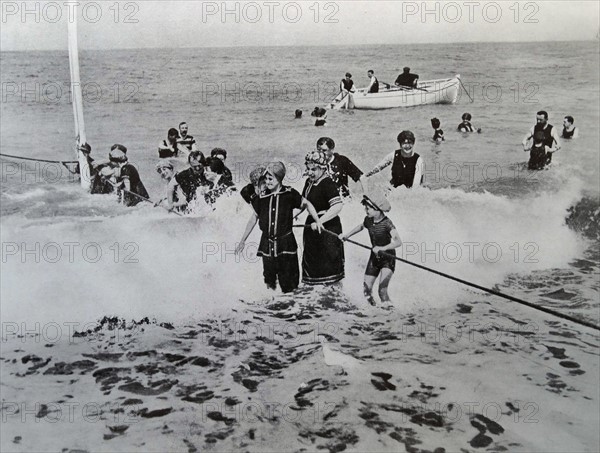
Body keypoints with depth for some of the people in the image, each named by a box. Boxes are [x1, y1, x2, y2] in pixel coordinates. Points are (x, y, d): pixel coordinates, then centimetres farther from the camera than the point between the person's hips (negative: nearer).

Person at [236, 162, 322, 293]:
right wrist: (242, 241, 16)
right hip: (267, 245, 3)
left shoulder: (289, 194, -6)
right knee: (269, 278, 7)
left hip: (286, 243, -3)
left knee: (288, 285, 0)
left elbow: (306, 204, 9)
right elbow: (254, 218, 13)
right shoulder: (262, 198, 2)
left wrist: (317, 221, -1)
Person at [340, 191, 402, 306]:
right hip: (374, 258, 6)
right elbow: (361, 226, 22)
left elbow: (398, 242, -33)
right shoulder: (368, 220, -3)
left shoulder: (386, 223, -22)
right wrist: (346, 235, 22)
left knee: (382, 290, -20)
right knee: (366, 289, 5)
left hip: (387, 258, -6)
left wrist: (382, 248, -45)